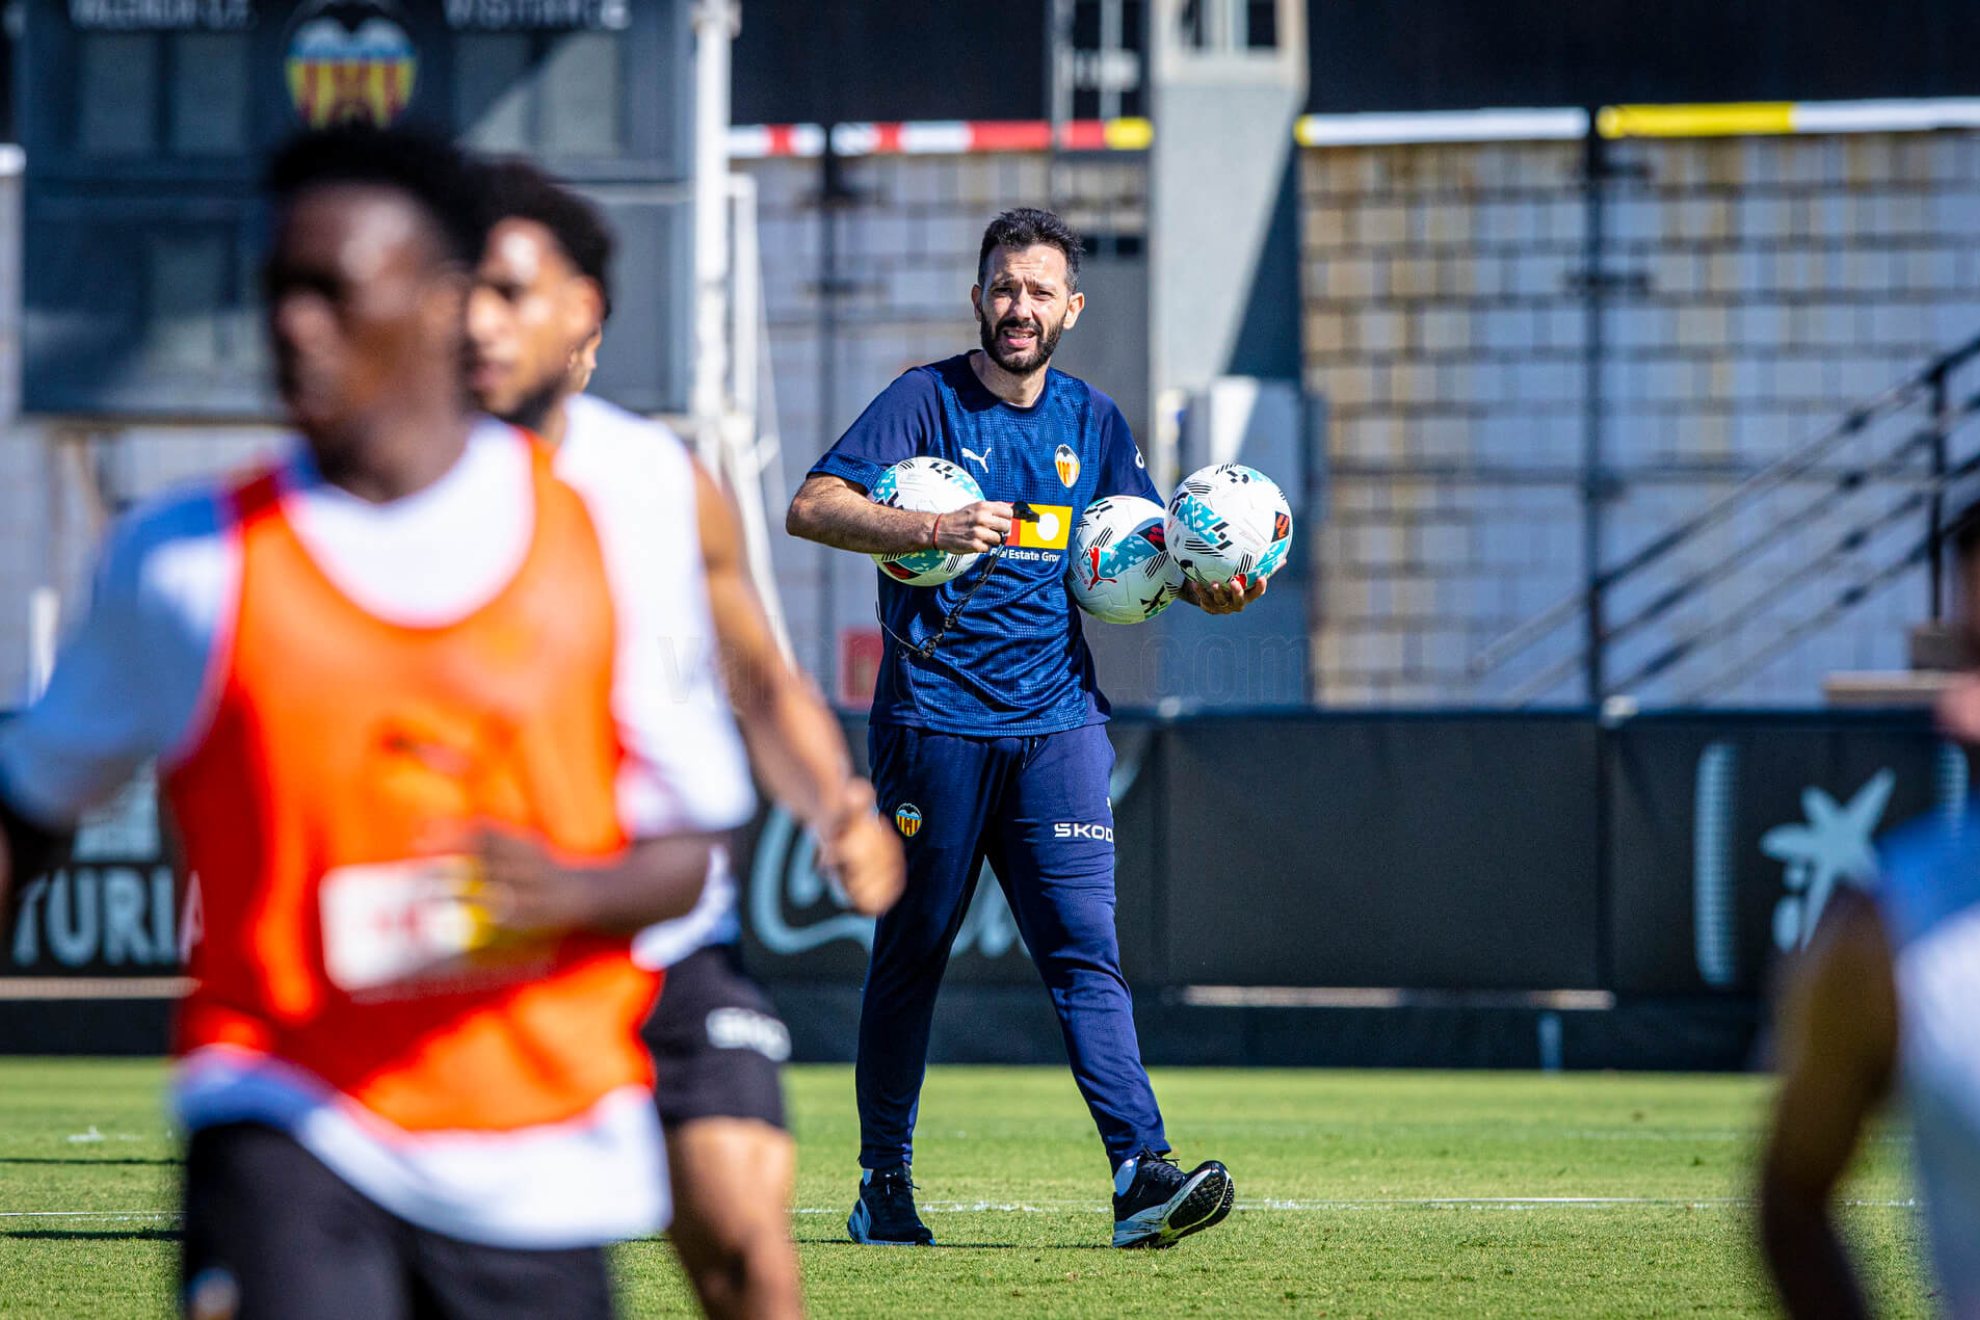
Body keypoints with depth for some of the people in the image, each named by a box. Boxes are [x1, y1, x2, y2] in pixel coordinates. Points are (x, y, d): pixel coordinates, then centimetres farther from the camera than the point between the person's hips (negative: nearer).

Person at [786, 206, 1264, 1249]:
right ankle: (883, 1184, 14)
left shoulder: (1090, 420, 14)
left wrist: (1206, 585, -5)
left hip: (1057, 722, 3)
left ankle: (1140, 1173, -17)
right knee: (911, 952, 4)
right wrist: (932, 528, -27)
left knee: (1085, 950, -7)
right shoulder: (928, 400, -1)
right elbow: (811, 507, -12)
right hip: (935, 721, -3)